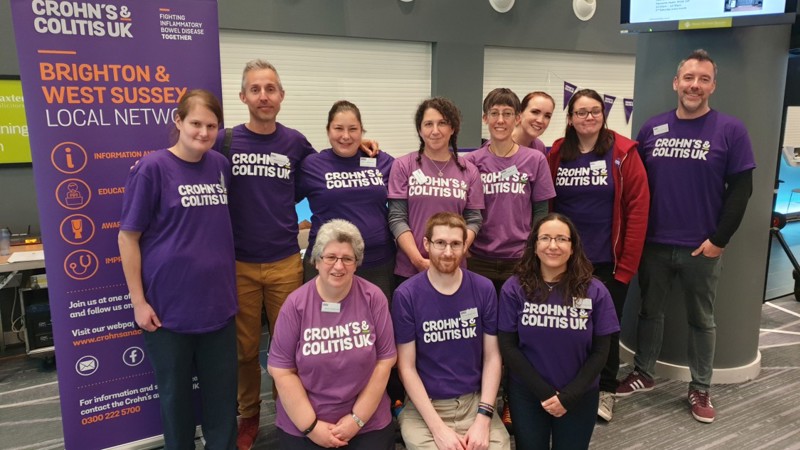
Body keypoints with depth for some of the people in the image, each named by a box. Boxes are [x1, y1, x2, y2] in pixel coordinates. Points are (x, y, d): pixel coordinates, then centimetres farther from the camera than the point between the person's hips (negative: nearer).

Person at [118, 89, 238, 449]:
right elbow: (128, 236, -8)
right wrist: (138, 301, -10)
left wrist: (229, 282, 10)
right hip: (168, 306, -4)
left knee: (223, 391, 14)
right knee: (175, 393, 14)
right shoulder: (152, 167, -11)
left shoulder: (221, 165, 3)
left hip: (218, 301, 4)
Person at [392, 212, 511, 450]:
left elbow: (492, 357, 1)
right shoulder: (406, 295, -9)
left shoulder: (484, 289, -2)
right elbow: (406, 367, -7)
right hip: (424, 407, -2)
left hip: (475, 401, 2)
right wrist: (438, 427, -12)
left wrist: (483, 418, -8)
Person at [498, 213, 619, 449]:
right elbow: (508, 347, -9)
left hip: (579, 397, 1)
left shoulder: (595, 291, -8)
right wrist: (545, 392, -13)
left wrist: (568, 396, -12)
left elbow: (600, 352, -5)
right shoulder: (514, 288, -11)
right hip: (526, 394, -1)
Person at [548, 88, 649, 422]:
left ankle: (605, 390, 30)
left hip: (609, 261, -2)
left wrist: (626, 263, -11)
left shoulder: (623, 152, -7)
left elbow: (638, 209, -9)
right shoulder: (556, 154, 1)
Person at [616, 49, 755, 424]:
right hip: (653, 244, 2)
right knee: (650, 311, 15)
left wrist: (719, 240, -10)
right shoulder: (652, 128, 3)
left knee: (701, 319, 12)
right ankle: (644, 373, 32)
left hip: (702, 248, -2)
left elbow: (740, 189, -5)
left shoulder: (730, 130, -4)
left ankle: (700, 388, 28)